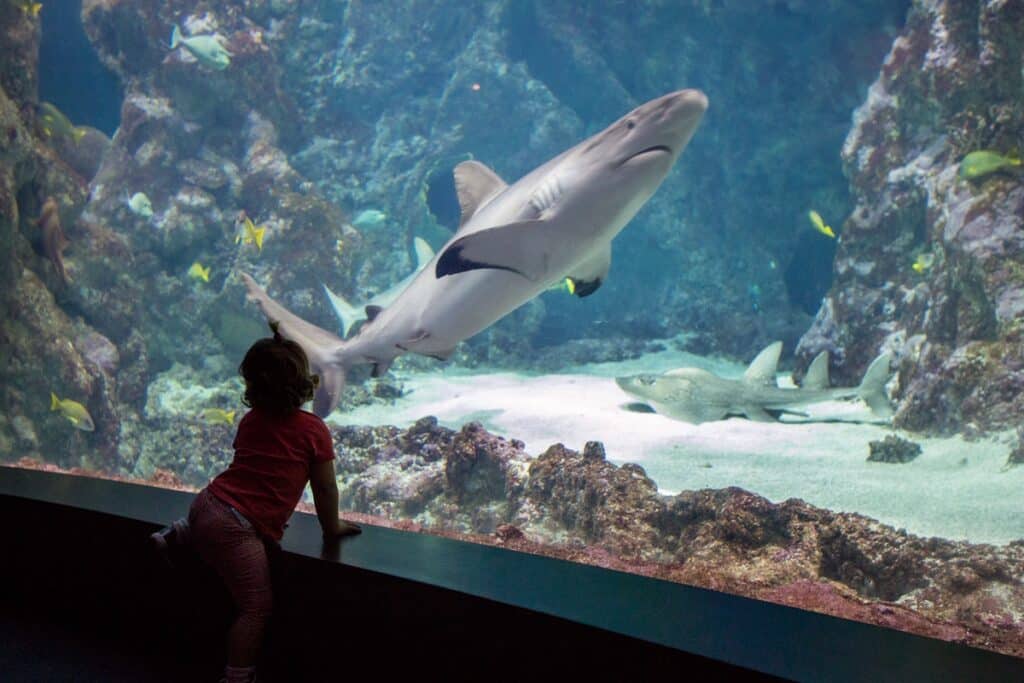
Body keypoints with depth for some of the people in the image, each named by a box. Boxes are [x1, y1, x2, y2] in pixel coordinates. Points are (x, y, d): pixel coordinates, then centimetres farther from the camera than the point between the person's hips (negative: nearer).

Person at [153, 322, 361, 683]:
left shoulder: (251, 420, 12)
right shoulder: (314, 430, -7)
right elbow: (325, 488, -1)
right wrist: (332, 527, 14)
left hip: (208, 501, 8)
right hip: (235, 528, -7)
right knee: (256, 608, 2)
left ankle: (180, 534, 26)